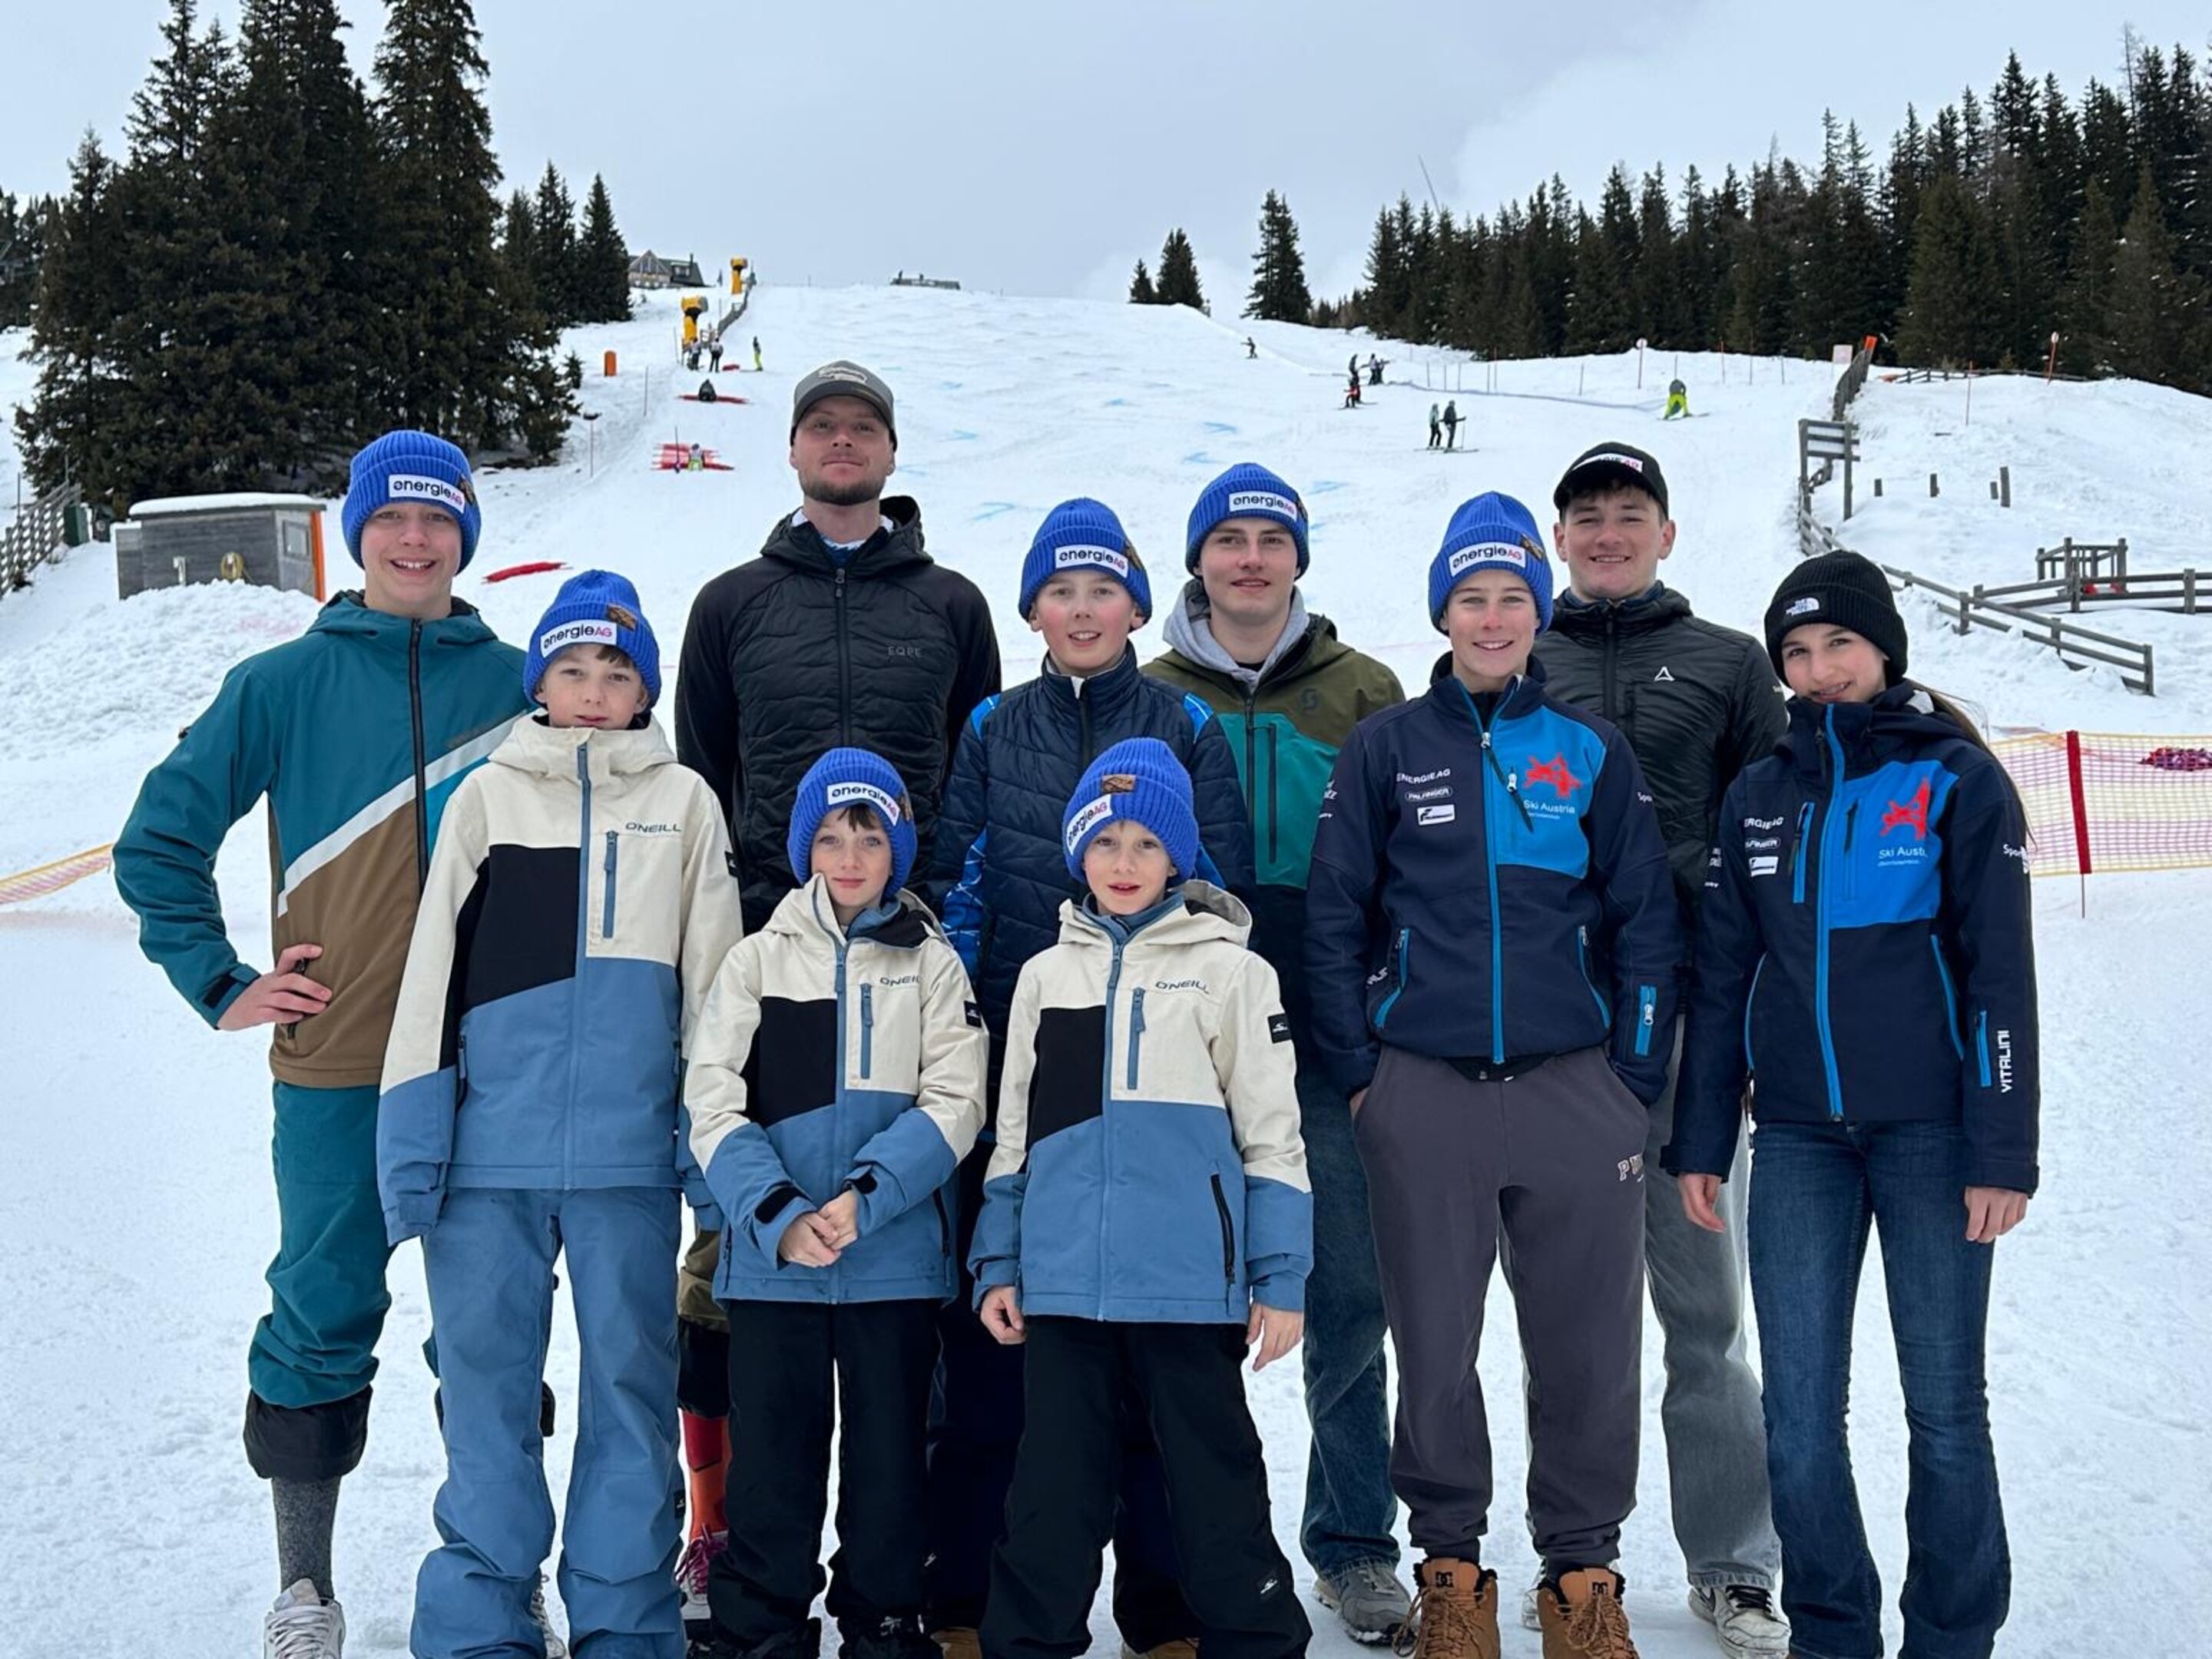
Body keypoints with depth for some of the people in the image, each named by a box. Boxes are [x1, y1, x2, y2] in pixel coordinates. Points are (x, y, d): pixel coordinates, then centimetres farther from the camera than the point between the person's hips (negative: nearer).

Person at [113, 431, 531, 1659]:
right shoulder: (283, 683, 3)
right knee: (324, 1317, 5)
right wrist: (220, 985, 1)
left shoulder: (519, 686, 6)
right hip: (335, 1063, -1)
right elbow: (161, 839, 7)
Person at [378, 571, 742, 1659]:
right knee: (484, 1376, 4)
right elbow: (431, 977, 7)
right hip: (490, 1146, 0)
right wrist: (411, 1144, 1)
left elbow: (711, 985, 8)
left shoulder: (683, 801, 9)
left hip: (629, 1151, 0)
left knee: (631, 1377, 5)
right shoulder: (487, 795, 9)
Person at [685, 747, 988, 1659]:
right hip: (771, 1258, 0)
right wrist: (778, 1216, -16)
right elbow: (714, 1107, -2)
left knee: (888, 1455, 9)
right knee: (773, 1457, 6)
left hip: (897, 1258, 0)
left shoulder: (930, 962, 6)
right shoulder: (758, 959, 6)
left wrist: (865, 1196, -18)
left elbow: (953, 1103, -4)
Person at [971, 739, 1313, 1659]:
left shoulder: (1228, 968, 2)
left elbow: (1270, 1132, 1)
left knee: (1216, 1481, 7)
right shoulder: (1045, 974, 12)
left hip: (1189, 1282, -3)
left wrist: (1280, 1277, -4)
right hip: (1063, 1281, 3)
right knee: (1051, 1485, 11)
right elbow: (1014, 1132, 16)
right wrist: (997, 1263, 10)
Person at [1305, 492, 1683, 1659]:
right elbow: (1334, 916, 5)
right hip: (1422, 1095, 0)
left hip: (1576, 1090, 1)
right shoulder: (1386, 749, 4)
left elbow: (1646, 922, 8)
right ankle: (1450, 1562, 24)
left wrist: (1636, 1077, 2)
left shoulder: (1591, 753, 7)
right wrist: (1357, 1071, 0)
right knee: (1434, 1348, 8)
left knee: (1590, 1351, 5)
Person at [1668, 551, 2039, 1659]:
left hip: (1929, 1132, -3)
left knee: (1945, 1409, 4)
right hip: (1796, 1140, 3)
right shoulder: (1758, 798, 10)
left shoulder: (1958, 778, -1)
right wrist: (1699, 1141, 8)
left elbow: (2000, 975, -5)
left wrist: (2003, 1151, -10)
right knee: (1800, 1416, 4)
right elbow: (1721, 978, 11)